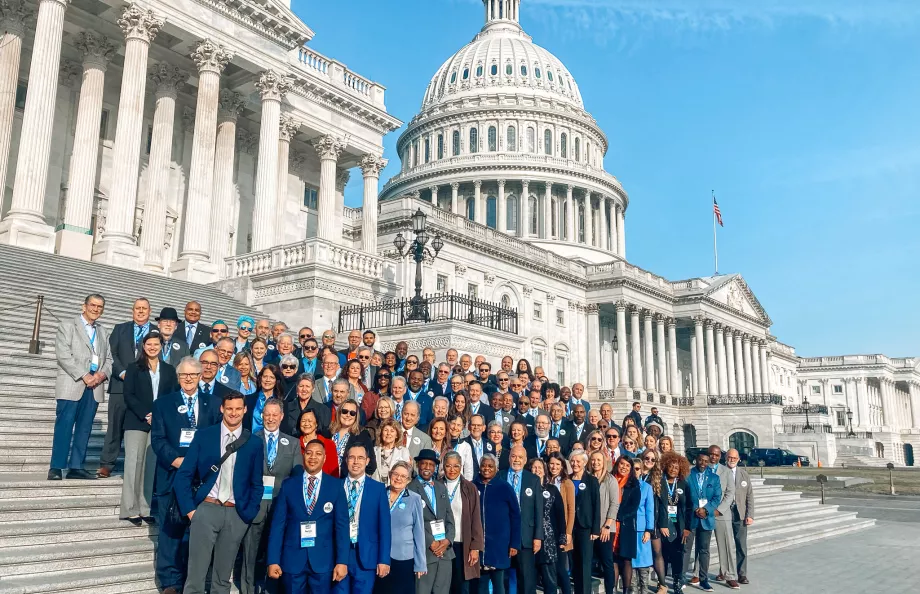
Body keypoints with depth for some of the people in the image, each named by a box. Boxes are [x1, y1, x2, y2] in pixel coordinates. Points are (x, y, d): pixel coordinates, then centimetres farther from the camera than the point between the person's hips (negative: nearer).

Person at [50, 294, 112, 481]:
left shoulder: (103, 333, 20)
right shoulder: (67, 327, 4)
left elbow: (109, 359, 15)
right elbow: (63, 355, -7)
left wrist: (102, 374, -6)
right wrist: (84, 376, -14)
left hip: (94, 386, 5)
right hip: (72, 385, -5)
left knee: (84, 428, 4)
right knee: (64, 426, -7)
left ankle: (76, 467, 8)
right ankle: (56, 467, -2)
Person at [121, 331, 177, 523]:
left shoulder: (169, 370, 14)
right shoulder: (134, 368, 7)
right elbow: (129, 395, -2)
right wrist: (146, 415, -12)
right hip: (136, 422, -2)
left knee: (153, 465, -1)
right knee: (134, 463, -5)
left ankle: (146, 508, 1)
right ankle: (130, 509, 0)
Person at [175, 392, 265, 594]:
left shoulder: (254, 443, 5)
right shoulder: (203, 436, 2)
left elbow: (257, 485, 9)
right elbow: (183, 475, 2)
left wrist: (248, 515, 0)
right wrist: (189, 509, -5)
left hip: (236, 514, 1)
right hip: (206, 509, -1)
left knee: (223, 577, 10)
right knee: (196, 574, -2)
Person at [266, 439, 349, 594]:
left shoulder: (336, 486, 1)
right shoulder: (288, 485, 4)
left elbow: (342, 525, -2)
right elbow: (278, 524, 2)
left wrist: (342, 561, -8)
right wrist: (272, 560, -4)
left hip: (323, 558, -1)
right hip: (292, 557, 1)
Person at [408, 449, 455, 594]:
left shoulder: (442, 487, 14)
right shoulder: (410, 489, -4)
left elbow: (449, 518, 12)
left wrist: (447, 540, -3)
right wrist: (431, 543, -12)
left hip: (445, 549, 5)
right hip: (424, 550, -5)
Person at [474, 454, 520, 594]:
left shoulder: (505, 488, -2)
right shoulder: (473, 487, 3)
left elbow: (515, 517, -2)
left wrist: (515, 544, -6)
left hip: (499, 544, -2)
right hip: (478, 543, 2)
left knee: (498, 582, 5)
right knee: (481, 582, 8)